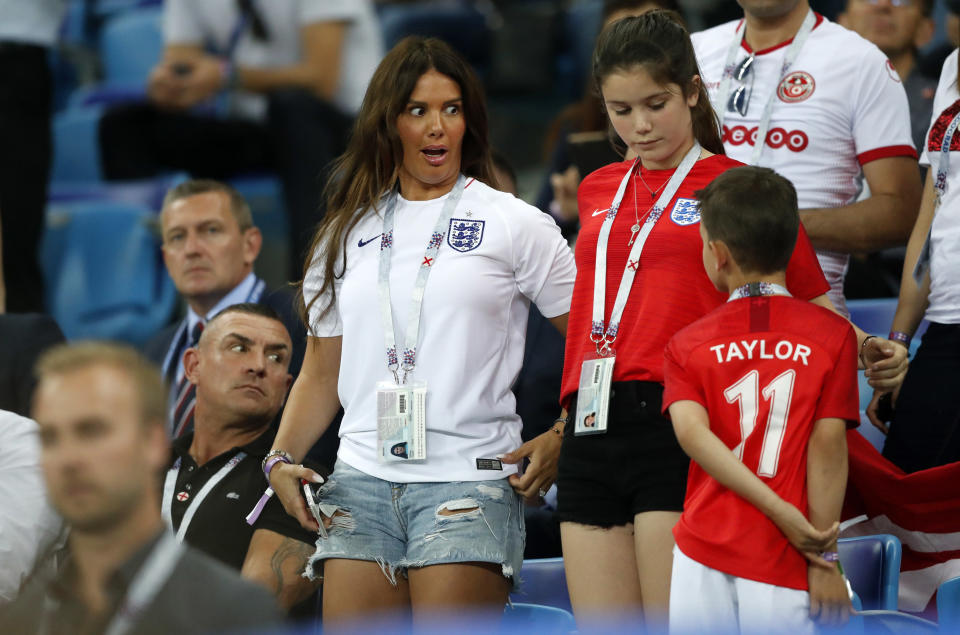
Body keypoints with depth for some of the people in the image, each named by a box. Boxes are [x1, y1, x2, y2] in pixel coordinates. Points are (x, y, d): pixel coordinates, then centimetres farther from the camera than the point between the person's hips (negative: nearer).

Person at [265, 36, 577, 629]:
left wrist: (559, 438, -6)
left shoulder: (514, 224, 4)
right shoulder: (349, 232, 16)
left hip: (469, 485, -4)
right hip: (361, 485, 4)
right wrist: (283, 457, 5)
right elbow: (322, 375, 19)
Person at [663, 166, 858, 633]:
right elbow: (827, 444, -4)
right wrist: (824, 558, -3)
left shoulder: (686, 345, 7)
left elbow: (691, 431, -8)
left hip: (702, 550, 2)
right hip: (784, 561, -2)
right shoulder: (832, 335, 2)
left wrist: (782, 514, -11)